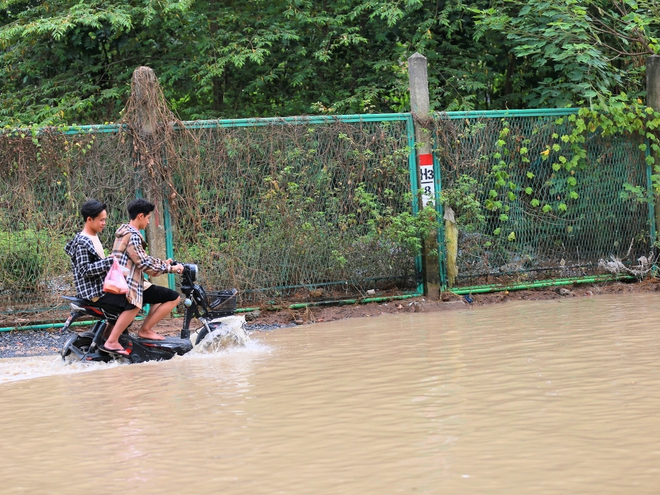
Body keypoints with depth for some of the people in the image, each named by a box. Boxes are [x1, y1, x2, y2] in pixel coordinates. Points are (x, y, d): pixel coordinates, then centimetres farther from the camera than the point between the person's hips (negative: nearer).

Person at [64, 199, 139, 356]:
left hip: (101, 286, 10)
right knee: (133, 303, -18)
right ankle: (111, 343, -16)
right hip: (94, 292, -10)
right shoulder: (82, 242, -17)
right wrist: (109, 262, -24)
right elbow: (84, 269, -24)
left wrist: (112, 259, 8)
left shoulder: (94, 237, 14)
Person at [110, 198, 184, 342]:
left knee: (162, 295, 32)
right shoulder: (132, 236, -18)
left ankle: (146, 328, 17)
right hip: (130, 287, -11)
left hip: (122, 284, 11)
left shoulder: (125, 232, 14)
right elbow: (144, 264, -21)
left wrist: (163, 262, 19)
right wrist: (171, 269, -13)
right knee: (174, 297, -9)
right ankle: (145, 330, -5)